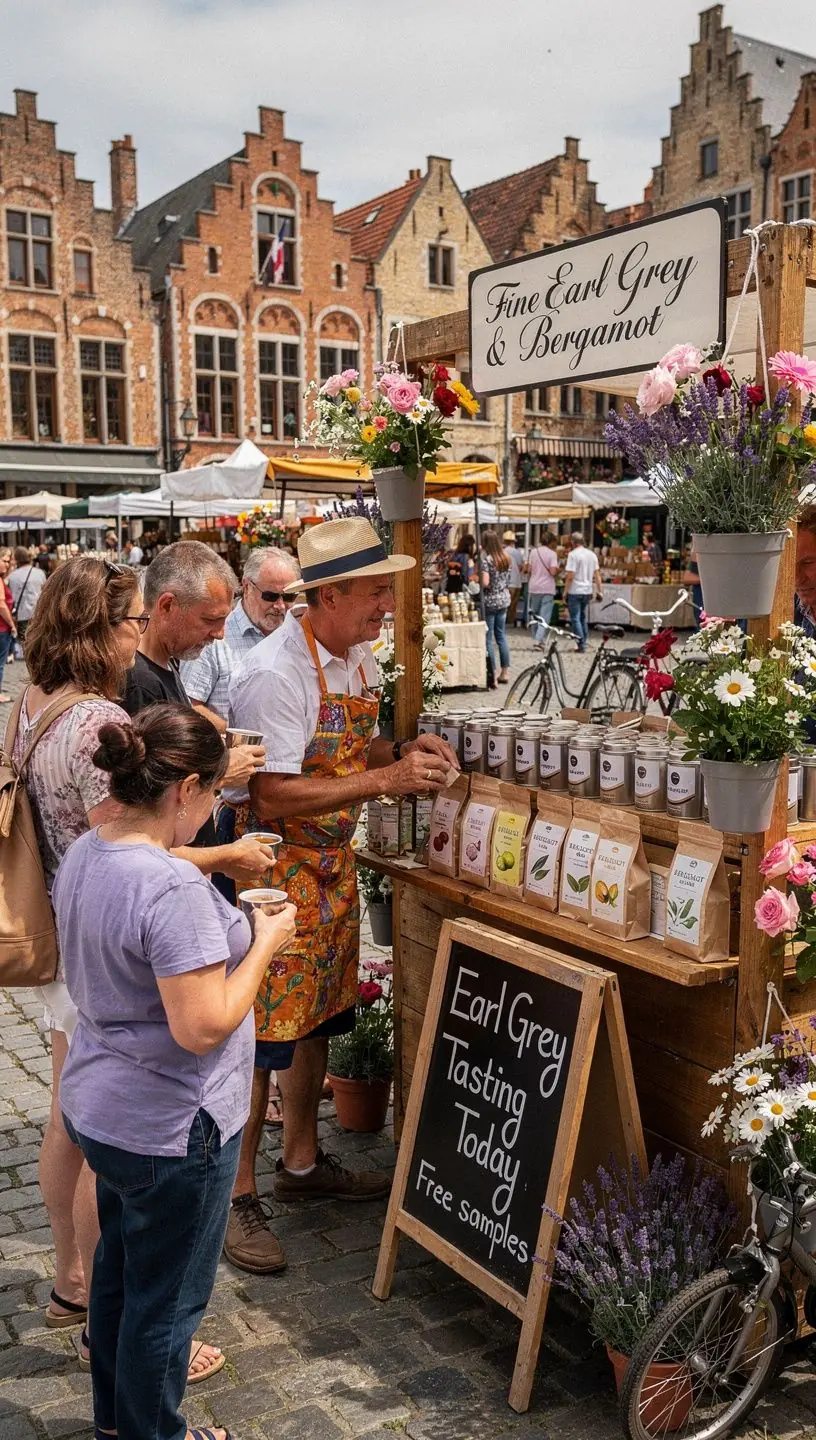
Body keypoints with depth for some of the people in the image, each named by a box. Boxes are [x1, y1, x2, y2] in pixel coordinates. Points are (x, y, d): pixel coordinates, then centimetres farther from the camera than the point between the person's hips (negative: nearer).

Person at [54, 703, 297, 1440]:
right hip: (168, 1130, -9)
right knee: (167, 1292, 13)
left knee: (121, 1263, 28)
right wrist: (265, 942, -18)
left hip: (99, 1105, 10)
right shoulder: (174, 891, -31)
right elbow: (203, 1026, -30)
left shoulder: (84, 854, -2)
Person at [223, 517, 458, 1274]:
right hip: (274, 865, -9)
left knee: (316, 1019, 19)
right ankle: (235, 1198, 16)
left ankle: (301, 1163, 37)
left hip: (331, 862, 9)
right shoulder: (276, 673, -24)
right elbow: (276, 796, -27)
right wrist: (387, 779, -27)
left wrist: (404, 746, -3)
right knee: (261, 1037, 0)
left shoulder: (357, 656, 4)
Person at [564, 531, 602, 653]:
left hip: (575, 591, -7)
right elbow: (597, 574, 9)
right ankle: (584, 643, 18)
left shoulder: (573, 554, -13)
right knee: (584, 618, 16)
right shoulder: (592, 554, 8)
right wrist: (599, 591, 14)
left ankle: (581, 645, -7)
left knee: (575, 619, -2)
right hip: (588, 591, 7)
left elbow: (570, 576, -16)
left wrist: (565, 591, -9)